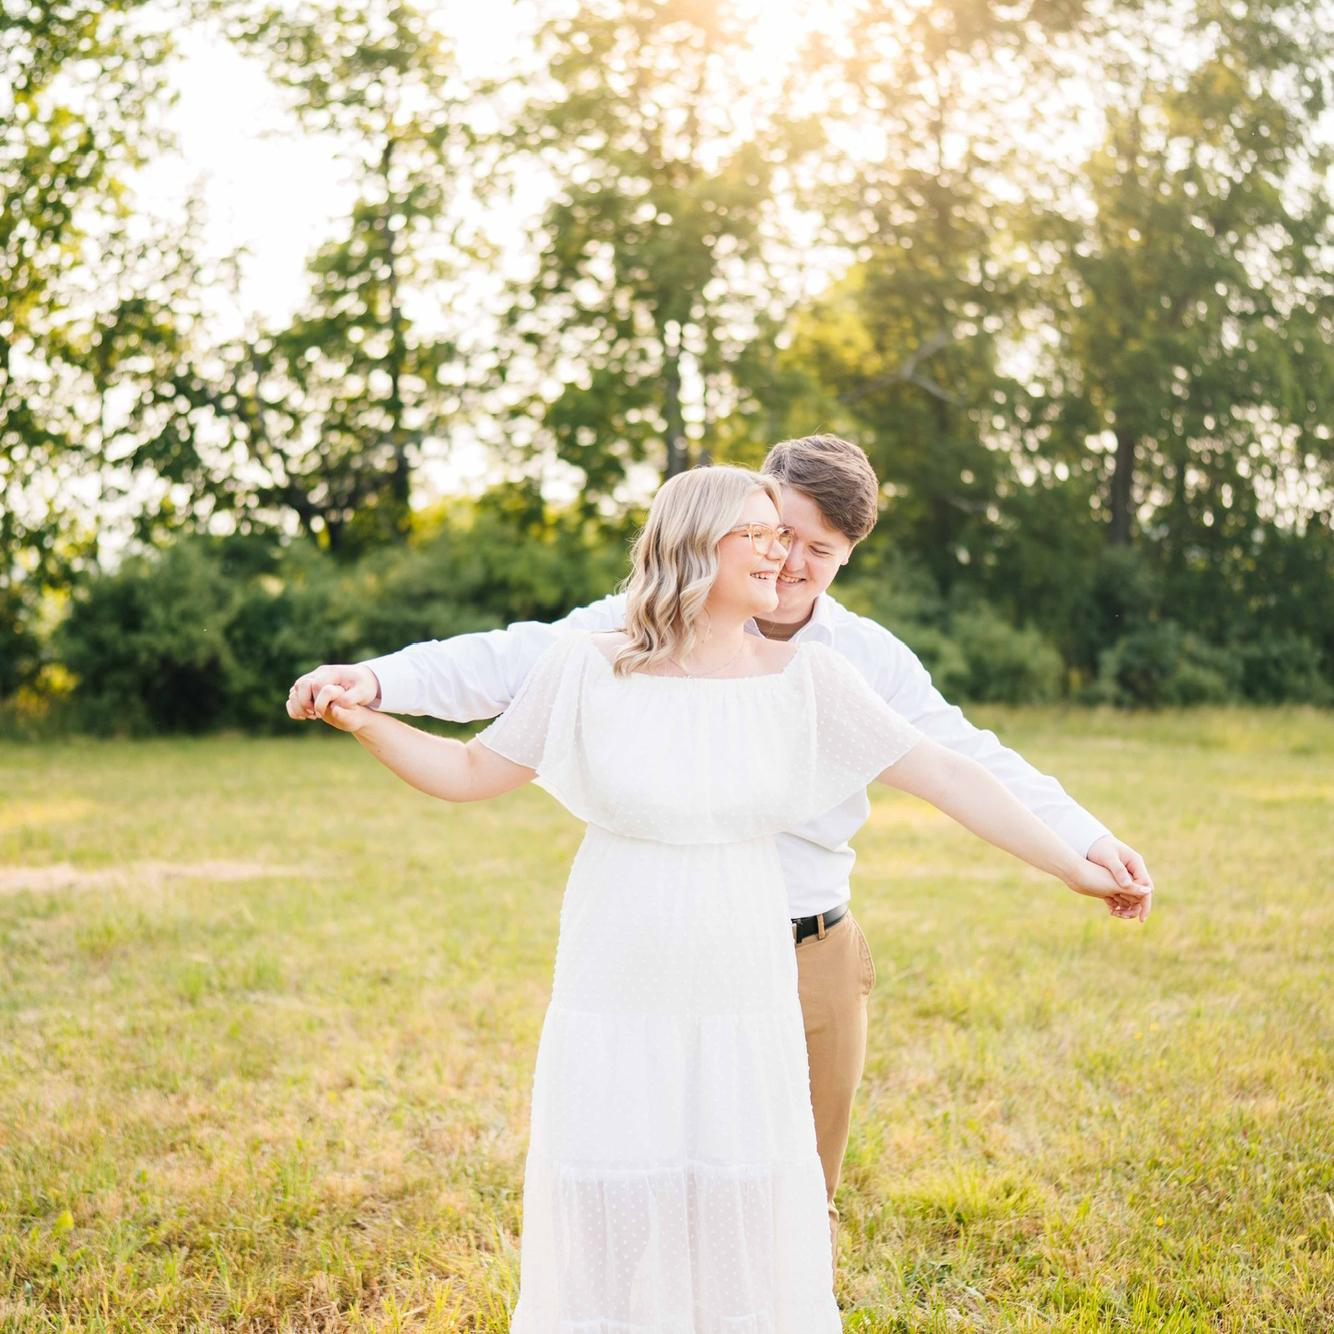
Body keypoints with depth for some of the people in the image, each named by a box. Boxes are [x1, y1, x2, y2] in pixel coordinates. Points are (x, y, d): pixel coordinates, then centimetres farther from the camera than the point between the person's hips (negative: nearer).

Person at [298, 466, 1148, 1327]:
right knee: (611, 1225, 7)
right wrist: (362, 722, -11)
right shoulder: (590, 669, -6)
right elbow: (470, 773, 3)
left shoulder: (806, 678, -5)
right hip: (617, 998, -1)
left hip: (743, 1000, 1)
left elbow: (947, 776, -4)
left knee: (745, 1226, 8)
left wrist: (1074, 867, -4)